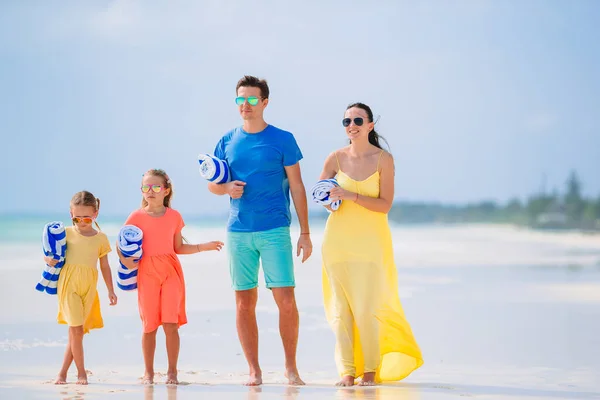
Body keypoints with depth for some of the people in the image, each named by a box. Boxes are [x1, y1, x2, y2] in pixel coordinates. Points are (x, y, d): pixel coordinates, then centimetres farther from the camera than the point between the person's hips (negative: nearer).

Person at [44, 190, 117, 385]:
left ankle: (63, 372, 15)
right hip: (69, 284, -2)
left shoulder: (101, 238, 8)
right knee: (76, 328, -10)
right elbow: (49, 254, 10)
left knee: (77, 330, 4)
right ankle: (81, 372, 1)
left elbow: (105, 266, 14)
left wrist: (110, 290, 12)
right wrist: (49, 260, -13)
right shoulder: (66, 233, 4)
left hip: (89, 288, 2)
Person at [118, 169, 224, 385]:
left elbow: (179, 248, 13)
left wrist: (204, 246, 5)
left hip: (171, 271, 1)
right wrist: (125, 260, -11)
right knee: (149, 325, 3)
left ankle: (172, 371, 2)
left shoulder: (174, 216, 6)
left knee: (171, 323, -7)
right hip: (147, 273, 0)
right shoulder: (137, 217, 2)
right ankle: (148, 372, 15)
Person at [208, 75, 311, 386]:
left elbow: (297, 188, 3)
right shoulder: (227, 142, 9)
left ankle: (291, 367, 7)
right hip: (238, 232, 3)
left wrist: (305, 233, -1)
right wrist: (226, 188, -7)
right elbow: (211, 184, 17)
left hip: (275, 231, -3)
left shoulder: (282, 140, 1)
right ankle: (254, 370, 12)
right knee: (244, 303, 4)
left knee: (286, 300, -7)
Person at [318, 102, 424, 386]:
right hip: (338, 239, 2)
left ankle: (371, 370, 6)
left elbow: (385, 204, -10)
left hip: (371, 241, -2)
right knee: (341, 307, 0)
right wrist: (329, 200, -5)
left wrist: (350, 195, -19)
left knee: (368, 307, -7)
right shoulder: (336, 158, 3)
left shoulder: (383, 159, -4)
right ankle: (347, 370, 4)